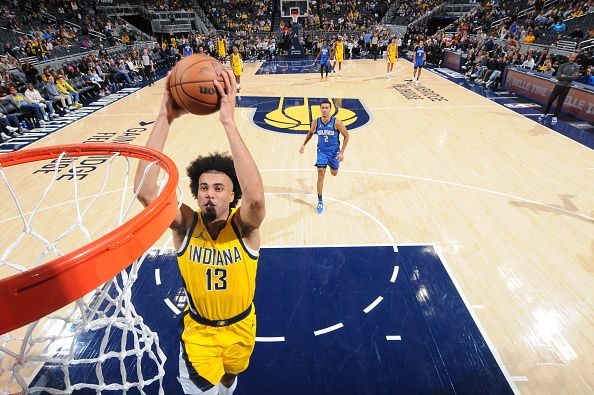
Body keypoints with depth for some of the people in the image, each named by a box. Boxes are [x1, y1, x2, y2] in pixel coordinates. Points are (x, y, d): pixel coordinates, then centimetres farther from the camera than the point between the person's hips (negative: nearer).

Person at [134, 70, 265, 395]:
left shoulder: (243, 228, -27)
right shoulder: (185, 225, -23)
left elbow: (255, 196, -50)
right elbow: (144, 189, -39)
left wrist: (228, 121, -52)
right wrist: (165, 118, -44)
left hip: (239, 326, 1)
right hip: (198, 329, 0)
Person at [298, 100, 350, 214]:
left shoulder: (337, 122, -19)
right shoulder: (316, 122, -10)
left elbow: (346, 136, -9)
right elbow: (310, 132, 12)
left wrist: (342, 152, -14)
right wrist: (304, 144, 6)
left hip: (334, 151, 0)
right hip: (322, 151, 1)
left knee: (334, 173, 19)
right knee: (320, 176, -8)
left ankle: (332, 163, 59)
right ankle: (320, 201, 4)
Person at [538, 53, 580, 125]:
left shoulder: (576, 66, -1)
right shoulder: (562, 65, 4)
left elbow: (575, 77, -10)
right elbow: (558, 76, -4)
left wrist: (564, 76, -14)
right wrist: (570, 77, -12)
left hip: (566, 87, -2)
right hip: (558, 85, 2)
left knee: (560, 103, 2)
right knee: (550, 100, 0)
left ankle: (555, 117, 11)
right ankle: (544, 114, 14)